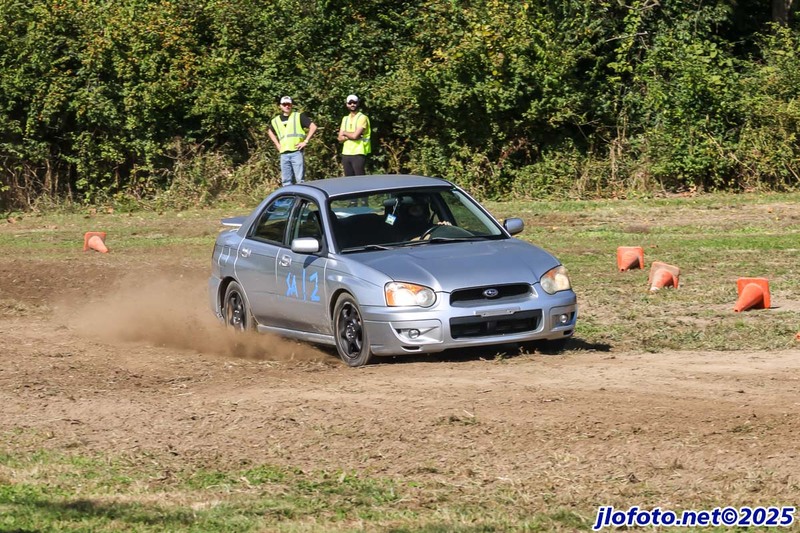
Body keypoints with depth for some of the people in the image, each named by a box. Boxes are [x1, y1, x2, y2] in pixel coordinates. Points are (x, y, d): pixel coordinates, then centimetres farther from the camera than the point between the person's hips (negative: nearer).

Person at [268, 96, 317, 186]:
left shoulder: (299, 116, 1)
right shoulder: (275, 120, 15)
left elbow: (313, 127, -3)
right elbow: (270, 131, 34)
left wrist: (305, 141, -8)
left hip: (297, 152, -5)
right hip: (284, 154, 5)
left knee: (300, 180, -7)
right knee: (286, 181, 6)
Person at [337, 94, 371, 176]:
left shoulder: (362, 118, -3)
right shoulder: (345, 119, 17)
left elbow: (355, 135, -14)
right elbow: (340, 138, 10)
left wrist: (345, 133, 4)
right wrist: (350, 136, -9)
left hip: (358, 153, -6)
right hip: (346, 153, 6)